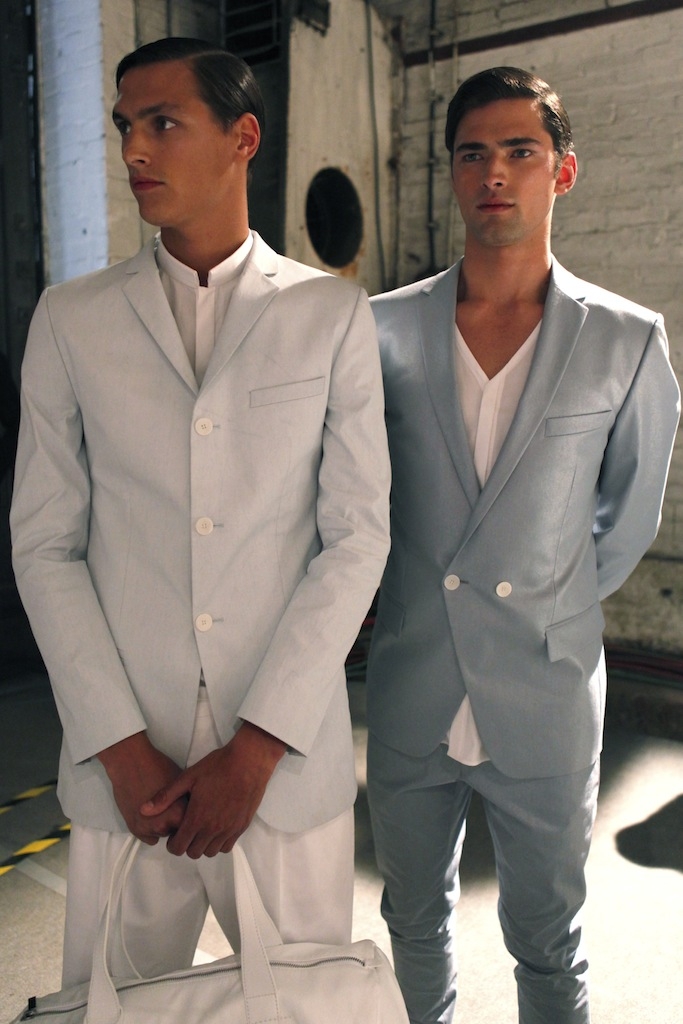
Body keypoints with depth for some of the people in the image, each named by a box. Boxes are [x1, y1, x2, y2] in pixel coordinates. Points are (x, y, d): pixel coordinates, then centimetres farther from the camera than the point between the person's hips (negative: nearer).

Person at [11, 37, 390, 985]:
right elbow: (45, 545, 1)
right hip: (123, 765, 1)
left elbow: (358, 536, -4)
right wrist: (121, 746, -7)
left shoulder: (333, 316, 1)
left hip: (291, 759, 0)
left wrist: (258, 745, -9)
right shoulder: (71, 320, 4)